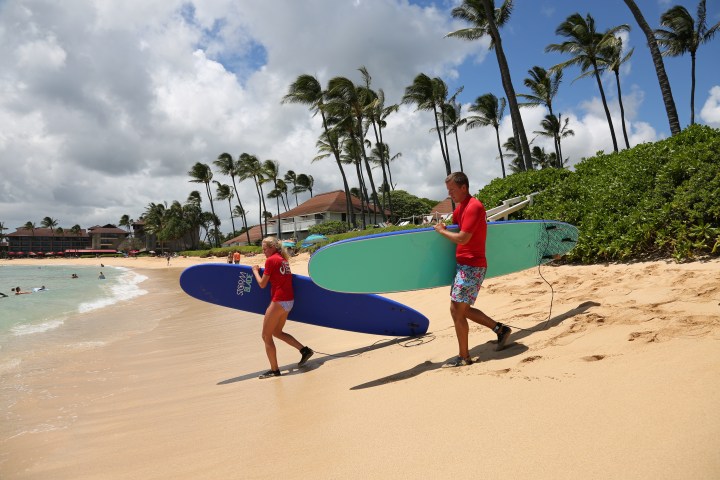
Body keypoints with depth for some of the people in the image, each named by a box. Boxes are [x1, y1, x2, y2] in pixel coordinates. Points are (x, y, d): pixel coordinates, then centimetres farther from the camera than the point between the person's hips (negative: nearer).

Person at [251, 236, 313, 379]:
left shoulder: (271, 260, -10)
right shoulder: (284, 259, 14)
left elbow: (262, 284, -7)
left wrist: (255, 271, 8)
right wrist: (263, 270, 19)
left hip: (279, 301, -9)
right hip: (289, 301, 9)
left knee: (266, 336, 4)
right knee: (276, 332, 24)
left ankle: (274, 370, 8)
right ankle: (304, 350, 19)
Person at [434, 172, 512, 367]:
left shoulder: (473, 207, -17)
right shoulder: (460, 207, 14)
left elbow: (463, 238, -22)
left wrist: (442, 231, -10)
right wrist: (441, 226, 5)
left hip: (471, 267, -10)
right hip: (463, 264, 10)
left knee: (456, 310, -6)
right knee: (463, 309, 15)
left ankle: (464, 357, 7)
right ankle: (500, 329, 25)